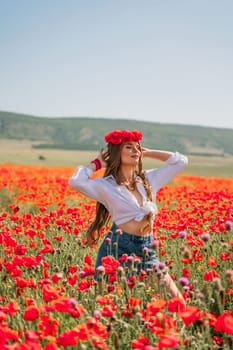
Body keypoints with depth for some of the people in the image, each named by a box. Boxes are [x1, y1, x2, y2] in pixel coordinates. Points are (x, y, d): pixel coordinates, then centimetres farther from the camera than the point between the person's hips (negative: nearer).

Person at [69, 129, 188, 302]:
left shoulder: (149, 179, 12)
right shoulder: (106, 185, -2)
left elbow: (181, 160, 16)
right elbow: (76, 182, -19)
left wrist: (148, 153, 13)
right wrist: (97, 163, -2)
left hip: (147, 251, 5)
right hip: (117, 249, -4)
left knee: (176, 299, -1)